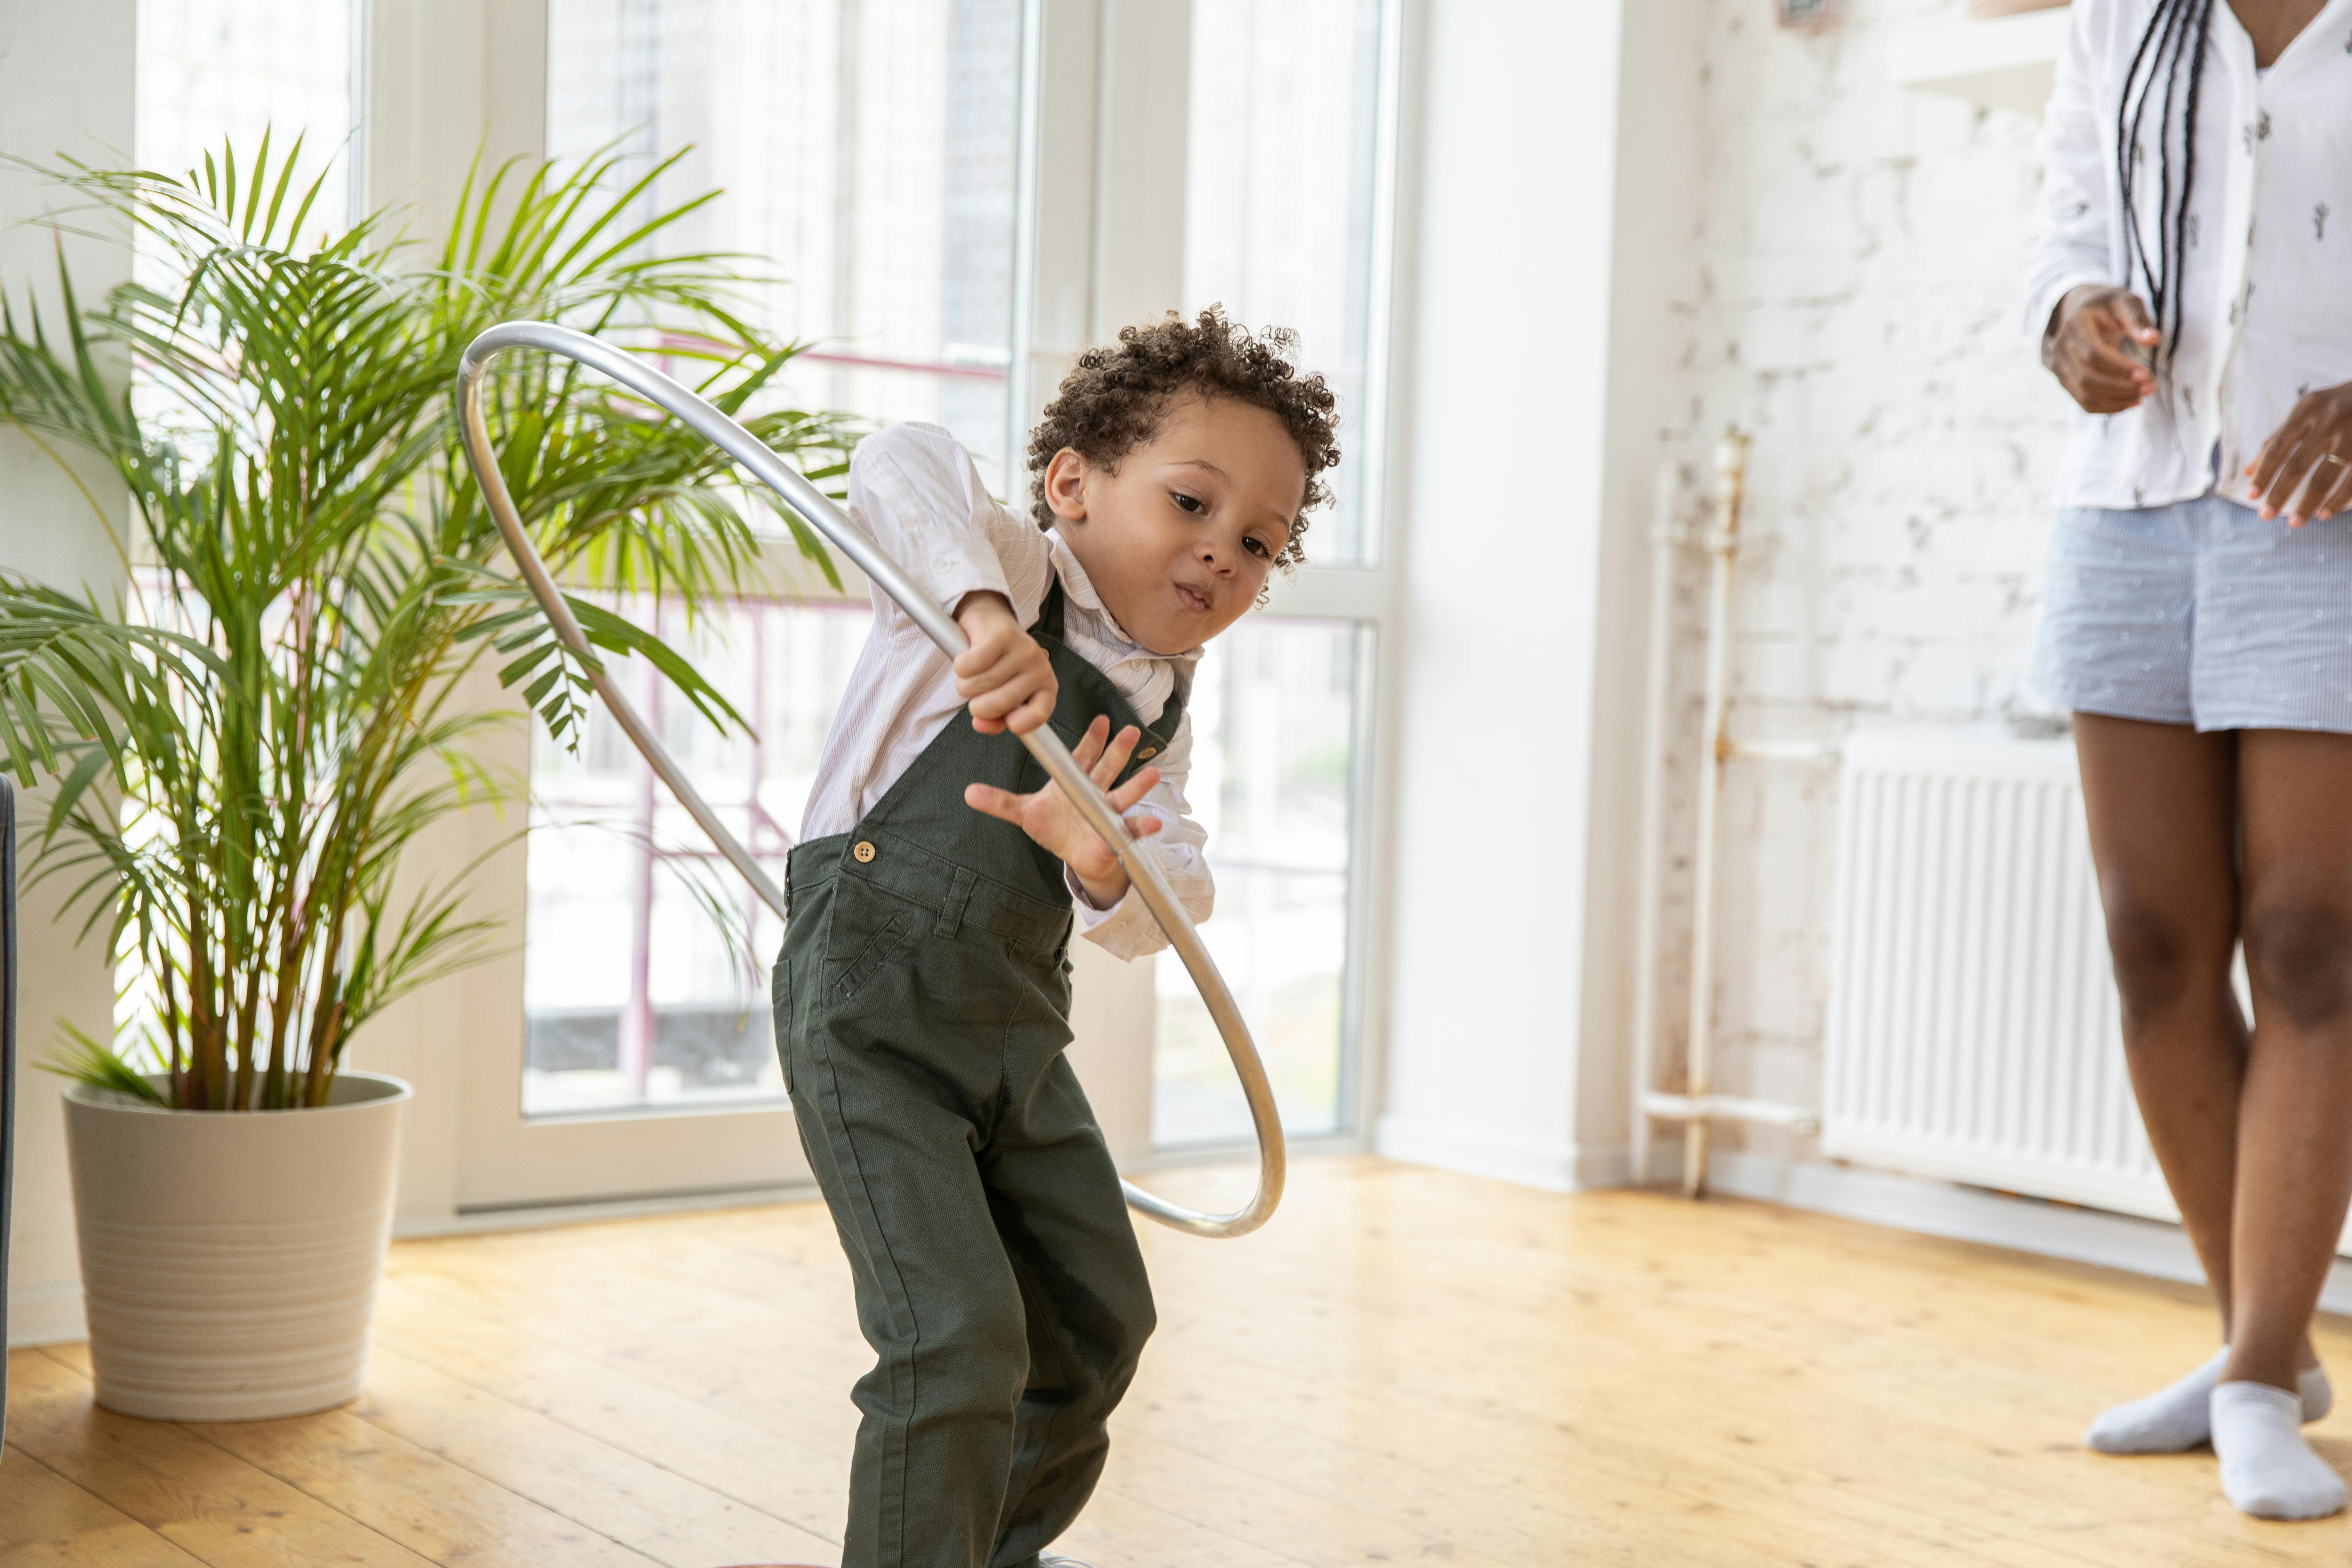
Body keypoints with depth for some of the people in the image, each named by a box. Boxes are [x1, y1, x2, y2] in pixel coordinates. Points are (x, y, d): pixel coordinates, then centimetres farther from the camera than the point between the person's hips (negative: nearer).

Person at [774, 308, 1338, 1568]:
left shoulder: (1158, 714, 8)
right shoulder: (1011, 570, -12)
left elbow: (1167, 913, -3)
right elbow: (897, 469, -32)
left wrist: (1108, 868, -26)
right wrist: (984, 608, -48)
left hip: (1016, 1031, 8)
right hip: (874, 1014, -8)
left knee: (1098, 1317, 19)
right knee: (961, 1342, -15)